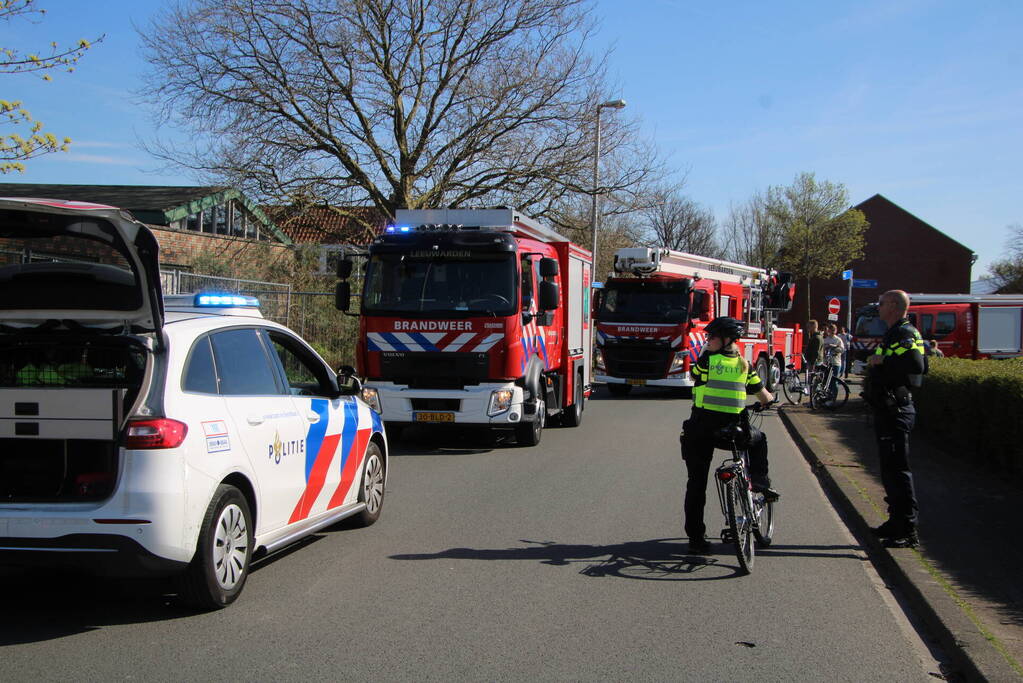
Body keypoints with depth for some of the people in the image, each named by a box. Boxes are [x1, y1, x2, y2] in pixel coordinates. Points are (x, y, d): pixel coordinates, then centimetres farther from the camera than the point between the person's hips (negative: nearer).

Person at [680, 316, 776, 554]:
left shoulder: (706, 360, -3)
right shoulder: (743, 365, 7)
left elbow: (695, 376, 18)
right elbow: (765, 398, 15)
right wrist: (770, 400, 38)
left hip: (702, 429, -2)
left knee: (696, 484, 8)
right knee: (759, 440, 35)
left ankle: (696, 537, 6)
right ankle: (760, 479, 14)